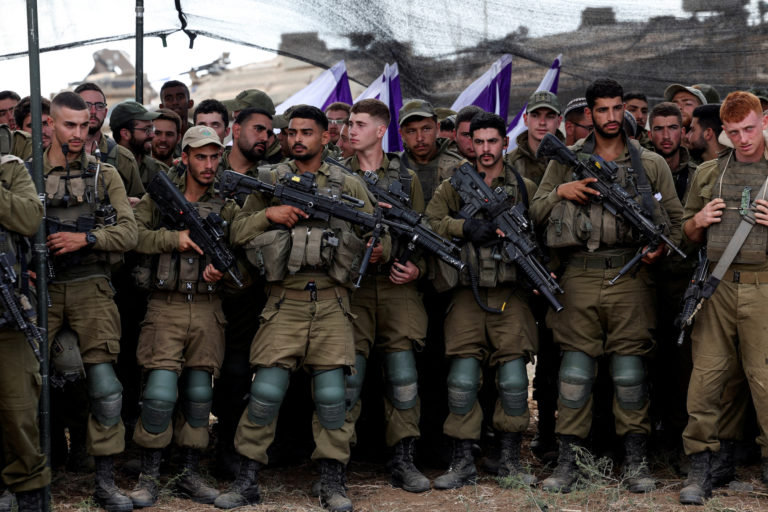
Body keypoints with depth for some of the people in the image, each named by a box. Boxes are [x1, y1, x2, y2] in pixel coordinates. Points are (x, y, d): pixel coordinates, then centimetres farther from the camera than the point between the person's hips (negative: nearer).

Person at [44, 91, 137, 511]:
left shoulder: (105, 174, 8)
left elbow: (128, 232, 1)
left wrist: (86, 238, -14)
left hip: (91, 288, 0)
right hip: (42, 288, 0)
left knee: (105, 385, -4)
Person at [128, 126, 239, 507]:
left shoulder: (227, 206, 10)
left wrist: (221, 271, -11)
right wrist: (174, 238, -14)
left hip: (207, 308, 3)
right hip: (165, 306, -2)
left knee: (199, 391, 5)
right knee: (161, 389, -12)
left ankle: (190, 475, 15)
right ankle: (148, 477, -1)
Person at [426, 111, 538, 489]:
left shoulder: (525, 188, 11)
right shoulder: (454, 187, 9)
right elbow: (428, 223, -1)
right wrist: (464, 227, -14)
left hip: (510, 294, 1)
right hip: (467, 294, 0)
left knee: (514, 380, -3)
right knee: (462, 379, -5)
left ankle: (510, 460, 12)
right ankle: (463, 465, 4)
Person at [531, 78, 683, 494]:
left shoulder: (651, 163, 10)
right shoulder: (565, 161, 11)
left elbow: (676, 217, 12)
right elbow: (535, 212, 10)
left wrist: (663, 247, -6)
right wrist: (561, 192, -7)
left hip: (630, 276, 0)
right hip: (580, 276, 0)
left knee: (630, 370, 1)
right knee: (575, 367, 0)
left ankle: (635, 460, 11)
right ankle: (567, 461, 7)